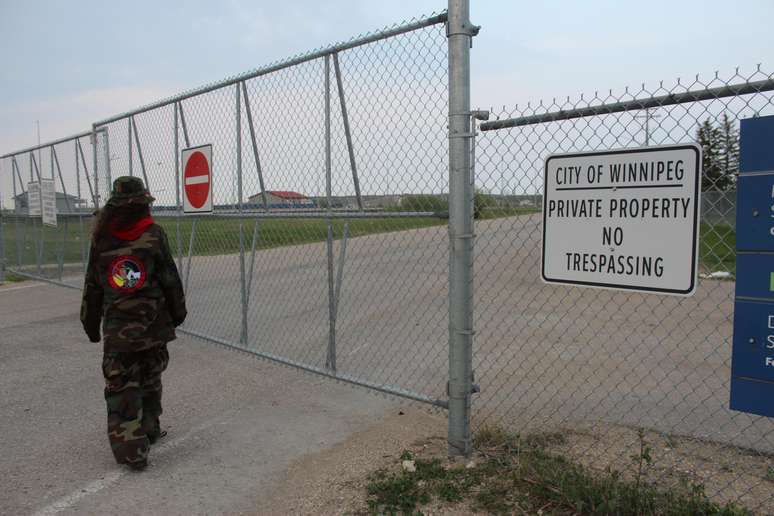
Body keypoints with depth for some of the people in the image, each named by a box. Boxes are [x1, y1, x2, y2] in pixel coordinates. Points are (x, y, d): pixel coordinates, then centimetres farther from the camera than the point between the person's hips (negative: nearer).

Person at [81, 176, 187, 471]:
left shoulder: (101, 236, 0)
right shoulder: (154, 233, -8)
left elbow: (92, 285, 5)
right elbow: (170, 279, -5)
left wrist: (91, 322, 15)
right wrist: (177, 311, 9)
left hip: (117, 328, 1)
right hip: (154, 324, 0)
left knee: (121, 386, 5)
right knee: (150, 380, 16)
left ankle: (130, 448, 3)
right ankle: (148, 430, 30)